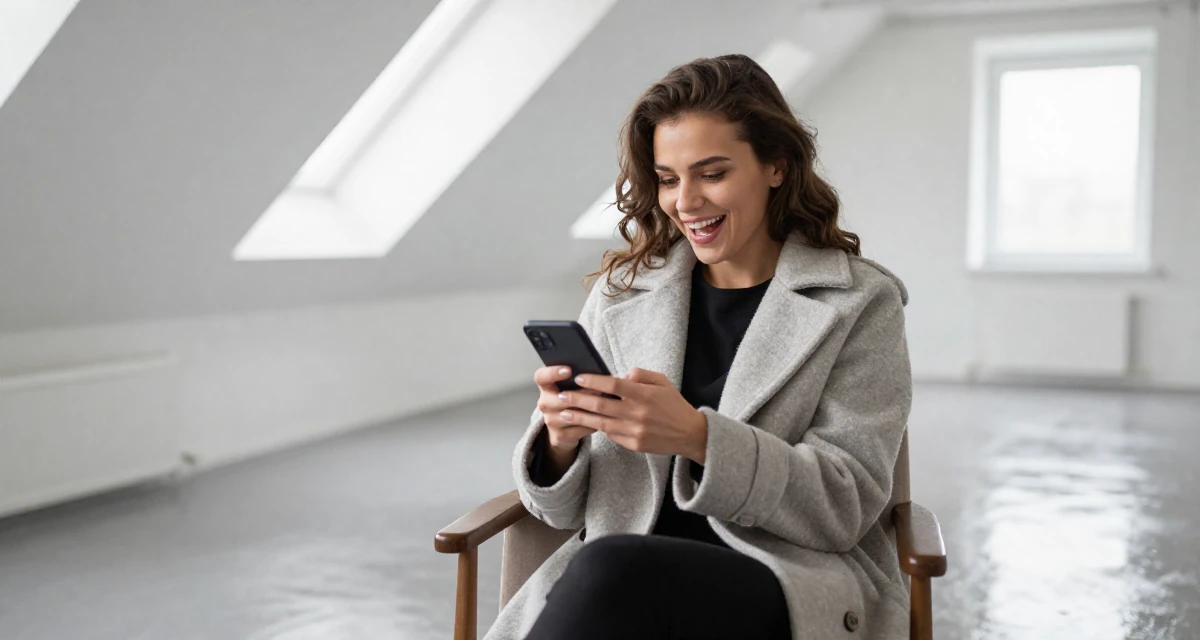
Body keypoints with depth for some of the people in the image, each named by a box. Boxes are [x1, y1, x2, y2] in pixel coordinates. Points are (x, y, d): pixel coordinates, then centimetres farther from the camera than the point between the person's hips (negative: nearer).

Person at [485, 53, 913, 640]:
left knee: (612, 570, -32)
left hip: (792, 588, -2)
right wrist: (560, 442, -13)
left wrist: (697, 437, -20)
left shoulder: (860, 305, 4)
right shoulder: (620, 297, 12)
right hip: (624, 580, 3)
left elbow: (846, 507, -5)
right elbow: (564, 510, 12)